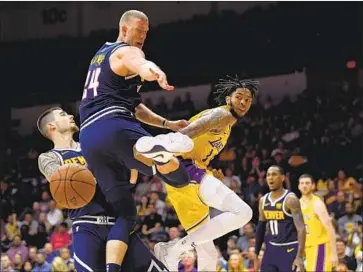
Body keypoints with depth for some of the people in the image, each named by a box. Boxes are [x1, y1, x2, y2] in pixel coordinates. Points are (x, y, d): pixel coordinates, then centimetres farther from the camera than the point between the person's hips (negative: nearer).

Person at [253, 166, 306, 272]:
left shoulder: (290, 199, -15)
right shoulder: (263, 200, 7)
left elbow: (301, 228, -21)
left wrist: (299, 257, -29)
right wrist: (256, 253, 16)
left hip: (289, 249, -7)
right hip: (271, 249, 7)